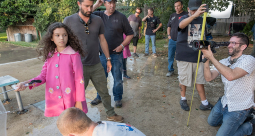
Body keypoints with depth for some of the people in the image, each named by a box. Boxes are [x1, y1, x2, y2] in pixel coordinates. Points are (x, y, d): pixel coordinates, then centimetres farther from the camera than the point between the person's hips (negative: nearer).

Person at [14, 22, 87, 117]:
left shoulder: (73, 55, -11)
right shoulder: (49, 55, 4)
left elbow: (79, 79, -10)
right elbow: (43, 75, 6)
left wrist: (79, 100, -9)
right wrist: (27, 83, -11)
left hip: (71, 100, -4)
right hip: (56, 101, 4)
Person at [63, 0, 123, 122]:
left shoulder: (98, 20, 3)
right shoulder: (69, 21, -6)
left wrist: (108, 59, 11)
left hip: (97, 65, 3)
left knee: (104, 92, 14)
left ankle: (111, 114, 35)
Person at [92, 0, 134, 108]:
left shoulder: (121, 17, -1)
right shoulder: (99, 15, 3)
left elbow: (130, 34, 2)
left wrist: (122, 45, -9)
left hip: (116, 54, -2)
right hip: (102, 54, 2)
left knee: (117, 78, 7)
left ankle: (118, 98, 26)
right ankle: (100, 96, 36)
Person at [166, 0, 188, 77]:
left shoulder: (186, 15, -4)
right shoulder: (172, 16, 13)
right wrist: (169, 35, 9)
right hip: (172, 40, 5)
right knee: (170, 56, 10)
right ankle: (170, 70, 24)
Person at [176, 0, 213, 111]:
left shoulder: (202, 20, 8)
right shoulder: (184, 18, -5)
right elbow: (181, 25, -32)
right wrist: (194, 15, -47)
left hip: (198, 56, 4)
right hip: (184, 56, -3)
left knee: (200, 79, 9)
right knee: (183, 79, 7)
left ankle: (204, 103, 20)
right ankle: (183, 99, 28)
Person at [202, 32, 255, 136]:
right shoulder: (223, 62, -3)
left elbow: (231, 76, -39)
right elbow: (209, 78, -14)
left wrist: (211, 57, -37)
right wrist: (206, 60, -27)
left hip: (239, 108, -7)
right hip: (224, 102, 7)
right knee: (211, 122, 22)